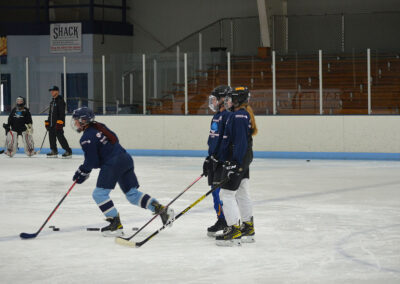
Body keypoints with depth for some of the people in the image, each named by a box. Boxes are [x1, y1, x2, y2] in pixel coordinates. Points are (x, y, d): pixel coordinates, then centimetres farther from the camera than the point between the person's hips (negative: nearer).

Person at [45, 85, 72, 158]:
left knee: (60, 137, -13)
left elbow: (62, 112, -18)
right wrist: (47, 122, 23)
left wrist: (60, 122, -25)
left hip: (58, 123, -10)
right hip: (52, 123, 10)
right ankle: (54, 151, 17)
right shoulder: (52, 101, 21)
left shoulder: (60, 101, -9)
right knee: (51, 136, 9)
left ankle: (68, 152, -10)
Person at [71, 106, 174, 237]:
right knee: (132, 193, 13)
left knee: (100, 193, -5)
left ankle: (116, 224, -10)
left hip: (113, 164, -9)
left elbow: (91, 162, -12)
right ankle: (161, 209, 6)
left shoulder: (87, 138, -10)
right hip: (125, 158, 9)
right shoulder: (99, 126, 17)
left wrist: (82, 173, 5)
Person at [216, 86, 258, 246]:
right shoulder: (244, 114, 15)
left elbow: (240, 142, -24)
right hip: (243, 161, 11)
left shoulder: (238, 116, -18)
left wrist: (235, 163, -25)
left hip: (236, 161, -11)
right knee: (242, 194, 17)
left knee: (227, 194, -9)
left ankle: (234, 230, -10)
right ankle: (248, 229, 25)